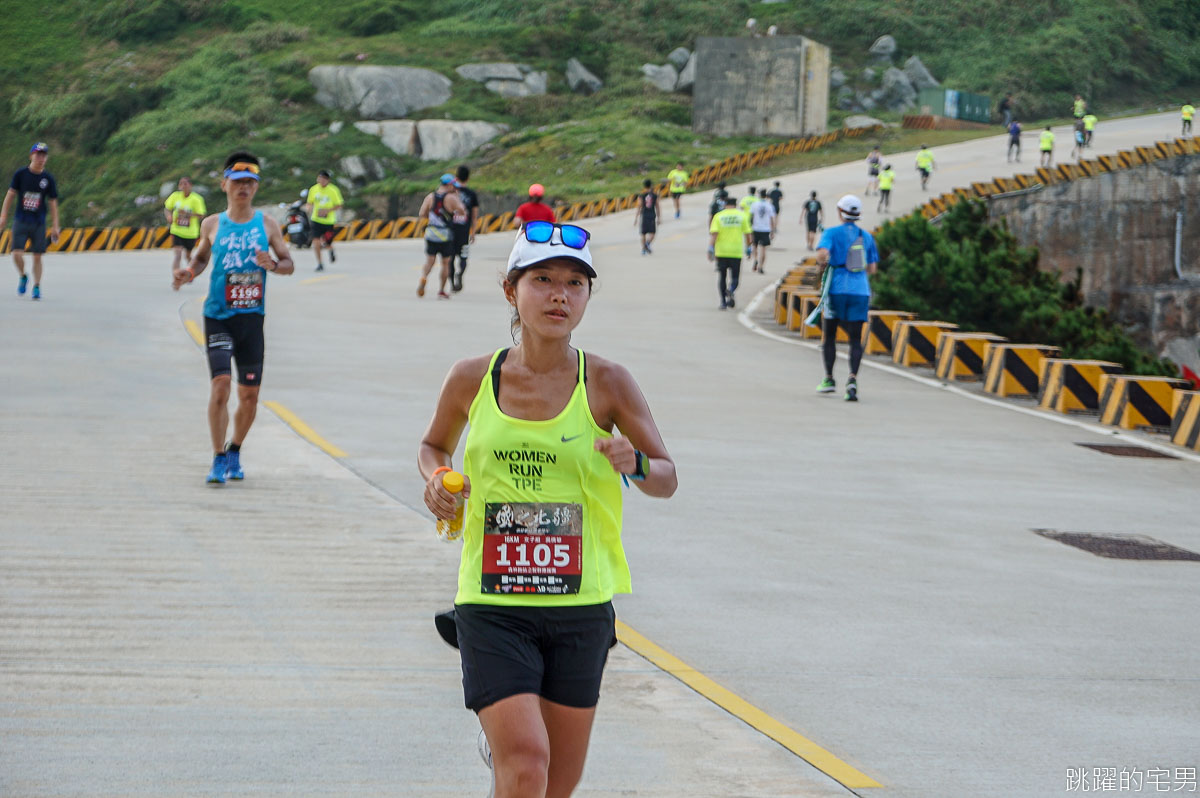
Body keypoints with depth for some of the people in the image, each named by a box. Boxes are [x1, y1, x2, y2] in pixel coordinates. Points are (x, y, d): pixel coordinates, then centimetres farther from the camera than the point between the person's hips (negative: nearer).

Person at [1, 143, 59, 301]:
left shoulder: (48, 178, 0)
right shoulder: (21, 174, -1)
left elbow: (53, 203, 5)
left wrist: (55, 226, 2)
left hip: (39, 223, 0)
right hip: (21, 221, 0)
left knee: (37, 256, 0)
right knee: (17, 254, -11)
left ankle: (37, 287, 13)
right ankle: (22, 277, 18)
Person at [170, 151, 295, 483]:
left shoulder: (267, 224, 4)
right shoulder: (212, 224, 5)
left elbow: (289, 264, 7)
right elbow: (201, 256, 19)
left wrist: (273, 264, -14)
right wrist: (189, 272, -1)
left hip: (252, 317, 1)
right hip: (218, 316, -1)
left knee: (249, 396, 4)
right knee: (220, 382, -17)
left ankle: (234, 452, 27)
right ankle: (218, 459, -6)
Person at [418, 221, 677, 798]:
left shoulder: (607, 383, -4)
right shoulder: (473, 379, -1)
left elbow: (668, 480, 1)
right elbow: (433, 445, 18)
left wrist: (635, 464, -20)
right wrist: (436, 480, -4)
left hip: (581, 607, 1)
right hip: (492, 605, -1)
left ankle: (502, 746, 44)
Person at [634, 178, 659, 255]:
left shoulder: (641, 195, -4)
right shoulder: (655, 195, 1)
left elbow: (639, 207, -9)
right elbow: (657, 207, 5)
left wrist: (636, 218, -6)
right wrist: (658, 218, 13)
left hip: (644, 215, 0)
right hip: (652, 216, 0)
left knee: (643, 233, 14)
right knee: (652, 234, 0)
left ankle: (644, 249, 17)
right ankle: (648, 243, -30)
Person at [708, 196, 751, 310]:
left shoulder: (718, 216, 2)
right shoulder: (742, 216, 4)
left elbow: (714, 233, -8)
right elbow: (747, 234, 3)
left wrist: (711, 249, -9)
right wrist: (748, 248, 13)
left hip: (721, 252, 0)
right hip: (736, 252, 0)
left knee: (722, 276, 13)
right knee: (734, 277, 6)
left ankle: (723, 301, 9)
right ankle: (731, 290, -27)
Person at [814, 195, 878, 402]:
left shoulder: (832, 233, -3)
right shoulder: (867, 237, 9)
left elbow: (822, 254, -21)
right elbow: (872, 269, 11)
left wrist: (823, 262, 1)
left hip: (837, 290, -2)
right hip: (861, 291, 2)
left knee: (828, 335, 14)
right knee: (856, 339, 1)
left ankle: (829, 379, 17)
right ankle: (853, 378, -19)